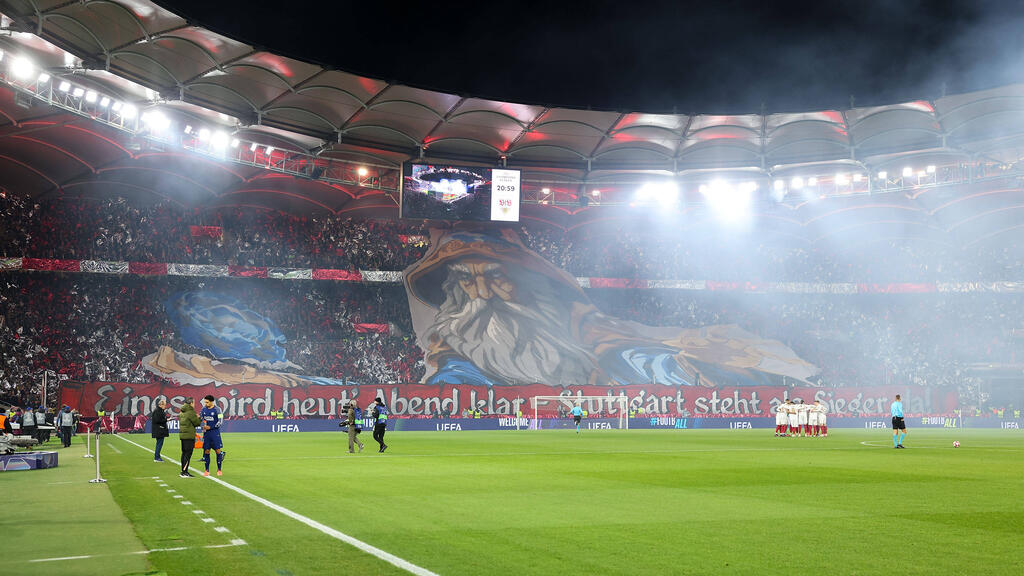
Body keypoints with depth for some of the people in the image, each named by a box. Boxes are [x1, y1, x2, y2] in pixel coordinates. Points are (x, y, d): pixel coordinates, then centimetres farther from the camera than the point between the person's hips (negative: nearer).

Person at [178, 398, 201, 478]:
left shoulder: (182, 412, 13)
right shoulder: (191, 412, -13)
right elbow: (197, 423, -9)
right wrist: (199, 418, 13)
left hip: (182, 434, 8)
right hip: (189, 435, -8)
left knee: (184, 453, 14)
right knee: (188, 454, -6)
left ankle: (183, 471, 17)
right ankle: (184, 472, -9)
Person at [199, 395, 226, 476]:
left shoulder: (217, 409, -8)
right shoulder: (204, 409, 6)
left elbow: (220, 421, -9)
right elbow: (201, 418, 17)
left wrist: (210, 427, -15)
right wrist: (198, 417, -7)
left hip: (215, 432, -4)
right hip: (206, 433, 4)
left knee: (218, 451, -3)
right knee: (206, 451, 3)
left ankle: (219, 470, 7)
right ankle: (207, 470, 11)